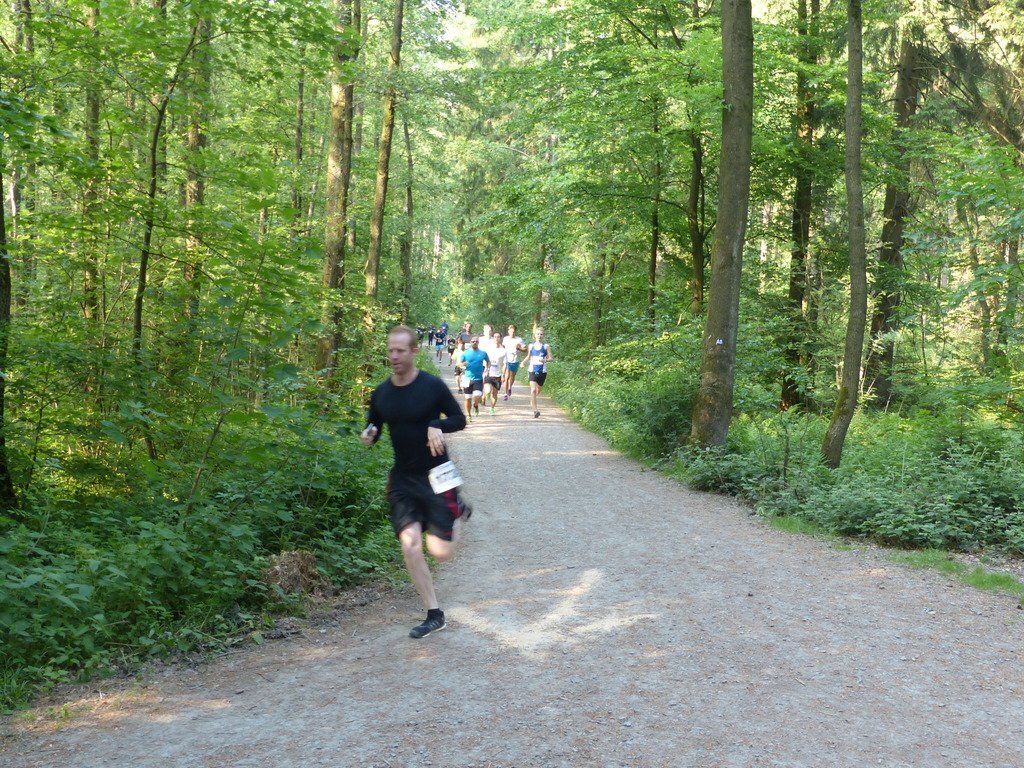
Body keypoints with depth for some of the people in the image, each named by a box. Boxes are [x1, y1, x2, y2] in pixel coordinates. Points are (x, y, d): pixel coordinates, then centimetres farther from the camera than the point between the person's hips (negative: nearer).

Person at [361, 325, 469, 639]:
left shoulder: (433, 386, -11)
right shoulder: (381, 394, 1)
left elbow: (460, 419, -3)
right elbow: (374, 429, 14)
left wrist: (437, 426, -23)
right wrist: (368, 435, -10)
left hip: (436, 475, -3)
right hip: (402, 478, 3)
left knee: (441, 552, -3)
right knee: (410, 545, -8)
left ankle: (455, 509, 30)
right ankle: (434, 615, 8)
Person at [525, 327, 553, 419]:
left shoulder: (546, 346, 1)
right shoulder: (531, 346, 5)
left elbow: (550, 358, 0)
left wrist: (545, 360, -21)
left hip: (542, 371, 0)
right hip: (533, 370, 0)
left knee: (538, 391, 14)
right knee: (533, 390, -17)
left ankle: (532, 399, 48)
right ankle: (535, 410, -18)